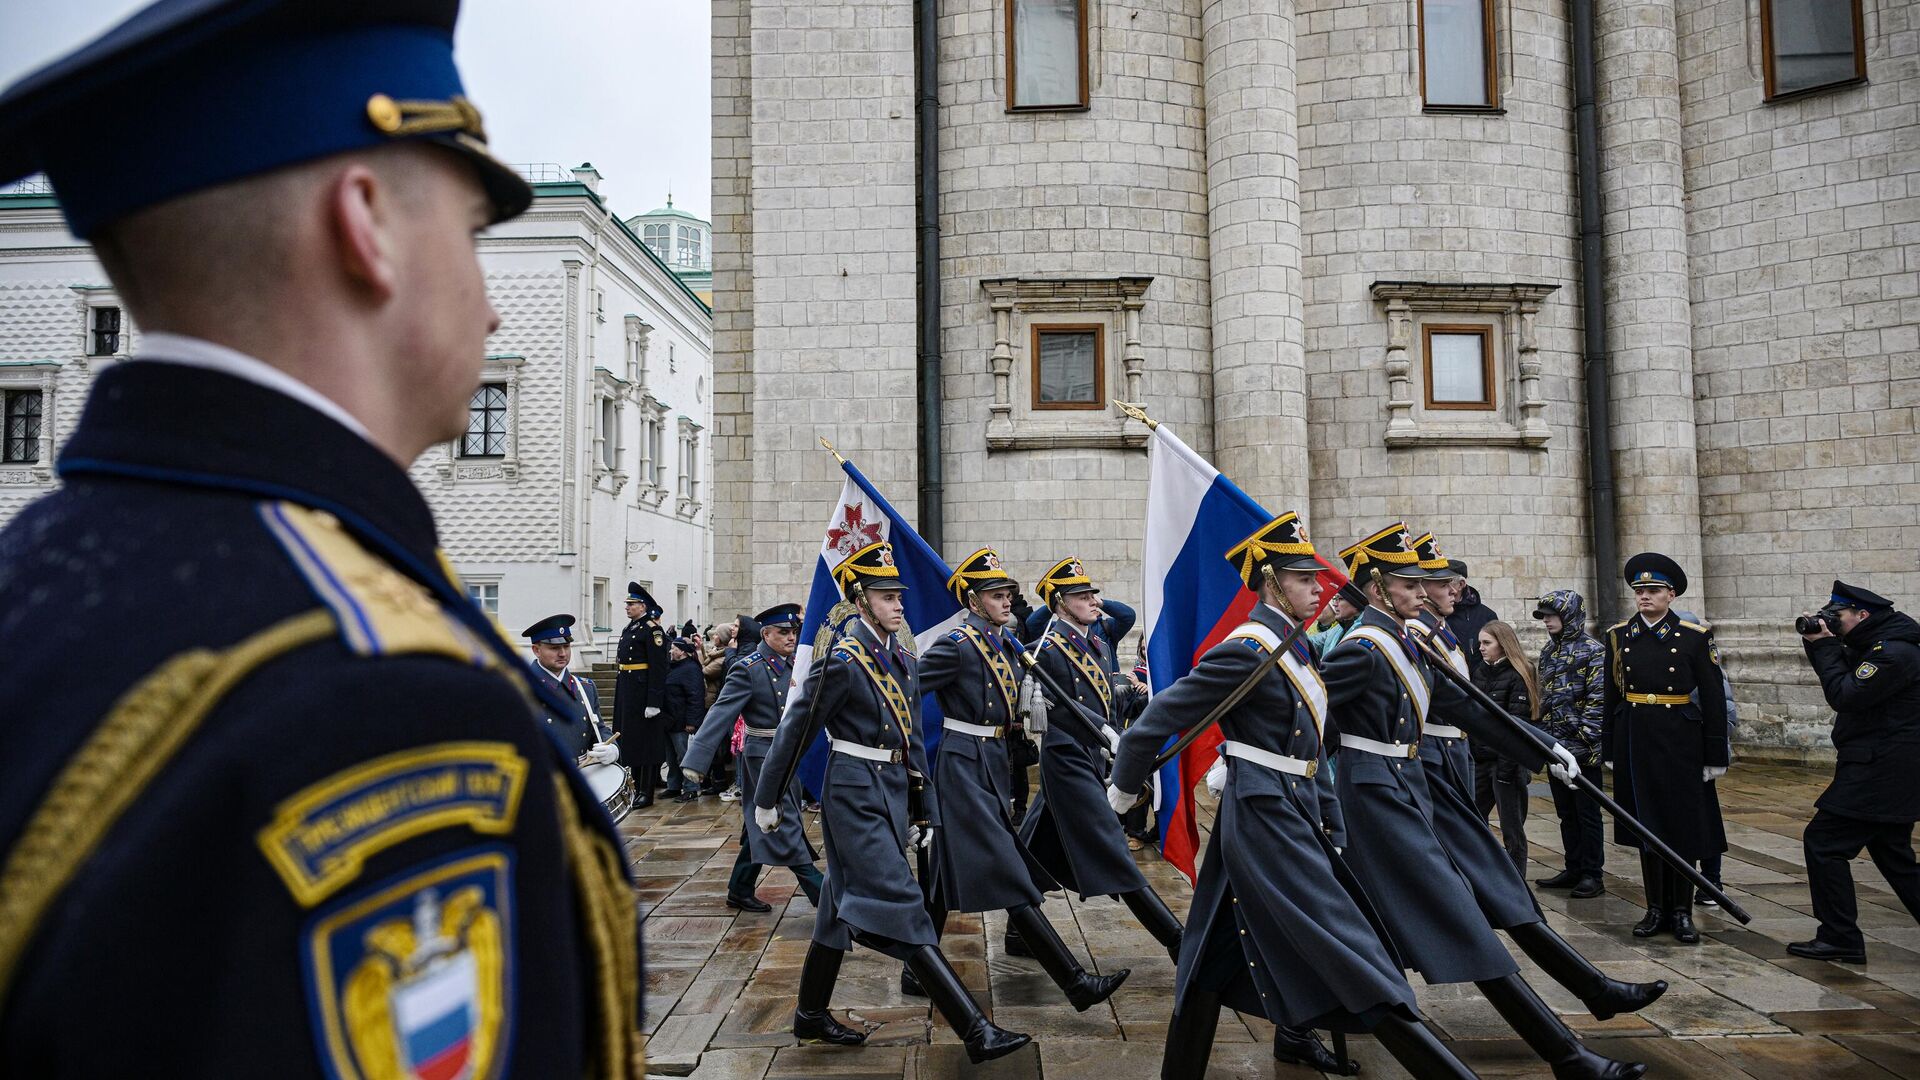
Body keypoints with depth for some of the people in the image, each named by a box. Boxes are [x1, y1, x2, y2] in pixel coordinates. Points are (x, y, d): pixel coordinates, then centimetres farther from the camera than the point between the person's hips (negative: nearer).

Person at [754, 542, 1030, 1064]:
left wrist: (924, 809, 13)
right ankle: (977, 1032, -12)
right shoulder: (841, 660, -13)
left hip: (893, 791, 8)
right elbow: (795, 731, -7)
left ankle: (811, 1015, 32)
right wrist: (769, 801, 0)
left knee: (844, 906, 17)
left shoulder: (901, 658, 10)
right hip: (857, 794, -8)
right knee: (900, 906, -9)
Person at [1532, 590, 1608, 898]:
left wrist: (1586, 740, -18)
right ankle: (1573, 869, 22)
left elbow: (1598, 700, -14)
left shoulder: (1593, 651, -9)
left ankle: (1592, 874, 10)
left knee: (1587, 813, 2)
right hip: (1555, 746, 7)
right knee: (1566, 812, 13)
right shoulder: (1548, 651, 13)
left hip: (1582, 748, -7)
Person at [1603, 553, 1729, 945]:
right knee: (1646, 825, 9)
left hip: (1680, 741, -2)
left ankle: (1682, 912, 15)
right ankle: (1657, 909, 19)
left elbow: (1713, 699, -2)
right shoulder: (1618, 636, 5)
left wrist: (1715, 757, -4)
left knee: (1683, 826, 3)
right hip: (1635, 740, 3)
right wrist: (1609, 749, 8)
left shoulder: (1694, 636, -3)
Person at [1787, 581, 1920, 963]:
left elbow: (1845, 695, -22)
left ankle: (1841, 939, -4)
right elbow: (1843, 681, 18)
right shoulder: (1873, 646, 12)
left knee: (1823, 842, -8)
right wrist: (1819, 643, 3)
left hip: (1879, 772, -11)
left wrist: (1826, 648, -14)